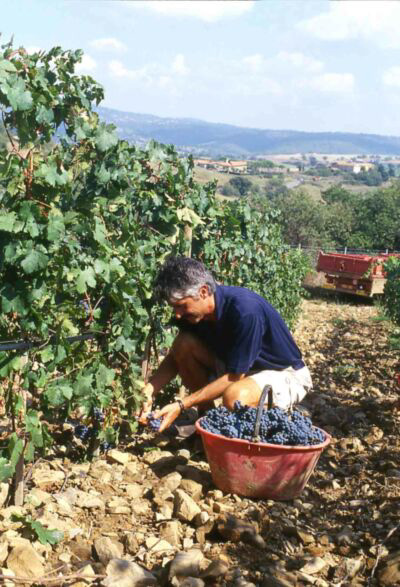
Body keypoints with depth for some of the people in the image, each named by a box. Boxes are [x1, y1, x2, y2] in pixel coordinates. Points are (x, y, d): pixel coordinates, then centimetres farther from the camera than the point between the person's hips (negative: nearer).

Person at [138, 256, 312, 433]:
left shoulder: (245, 311, -34)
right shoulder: (194, 311, -11)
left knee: (235, 397, -38)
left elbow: (234, 377, -28)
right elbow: (175, 356, 2)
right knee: (184, 344, -15)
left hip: (285, 374, -7)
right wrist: (148, 392, -16)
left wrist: (181, 405, -29)